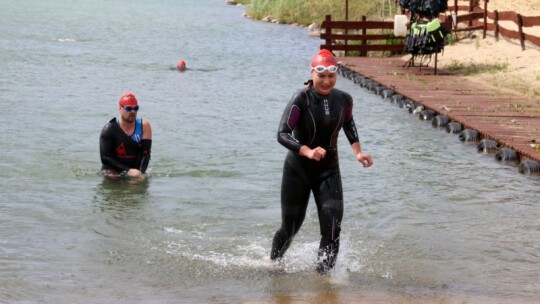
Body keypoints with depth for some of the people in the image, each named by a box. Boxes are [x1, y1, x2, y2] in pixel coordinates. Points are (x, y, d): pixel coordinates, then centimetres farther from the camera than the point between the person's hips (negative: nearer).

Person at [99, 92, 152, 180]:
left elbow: (145, 153, -8)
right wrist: (127, 171, -25)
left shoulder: (144, 126, -2)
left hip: (135, 170, 3)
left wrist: (140, 173, -27)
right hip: (113, 170, -3)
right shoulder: (109, 129, -10)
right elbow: (105, 158, -14)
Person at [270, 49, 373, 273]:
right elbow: (282, 134, -25)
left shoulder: (344, 100, -5)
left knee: (332, 226, -14)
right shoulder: (301, 100, -18)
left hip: (329, 171, 3)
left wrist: (357, 150, 7)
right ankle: (273, 263, 38)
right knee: (290, 227, 10)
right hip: (297, 170, -3)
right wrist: (307, 151, -40)